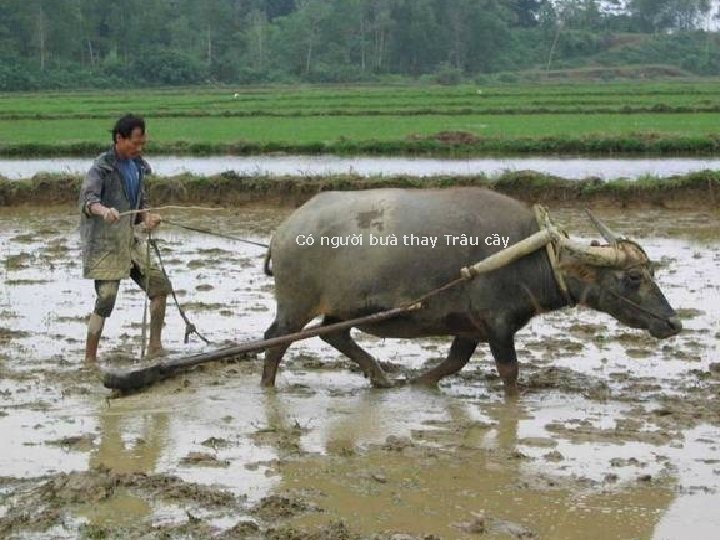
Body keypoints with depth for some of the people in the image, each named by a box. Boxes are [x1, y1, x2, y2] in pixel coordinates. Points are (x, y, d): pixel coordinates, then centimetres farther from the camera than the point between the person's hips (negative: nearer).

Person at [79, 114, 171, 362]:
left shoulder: (137, 166, 11)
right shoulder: (102, 167, -12)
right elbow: (88, 197, -28)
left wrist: (147, 217, -3)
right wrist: (103, 210, -50)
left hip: (129, 240, 8)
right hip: (104, 243, -8)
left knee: (159, 285, 6)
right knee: (106, 299, -13)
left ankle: (154, 347, 16)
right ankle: (89, 358, -5)